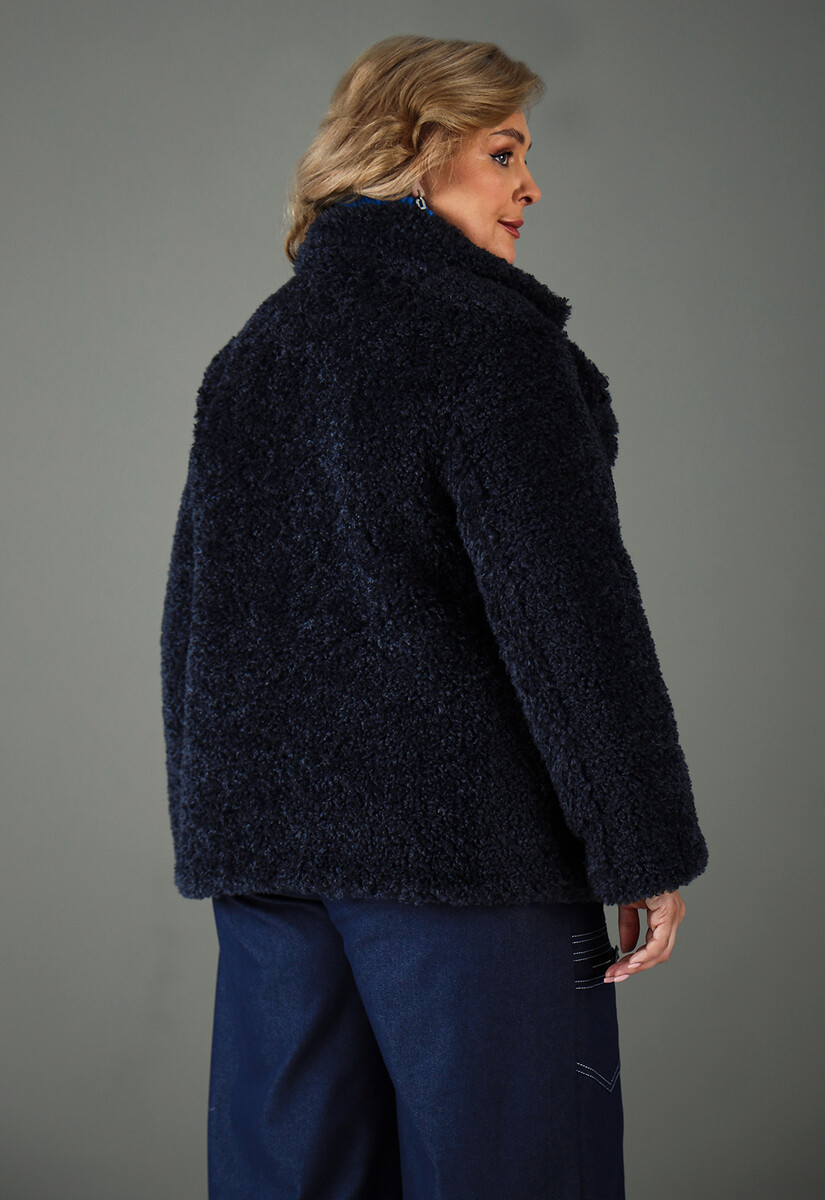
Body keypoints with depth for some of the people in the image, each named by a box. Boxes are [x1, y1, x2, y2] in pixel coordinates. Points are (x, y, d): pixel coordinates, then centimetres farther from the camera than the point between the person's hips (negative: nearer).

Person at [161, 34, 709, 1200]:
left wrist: (215, 826, 22)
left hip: (266, 845, 7)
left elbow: (194, 614, 16)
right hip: (464, 839, -7)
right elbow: (571, 609, -15)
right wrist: (645, 845, -9)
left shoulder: (247, 355, 13)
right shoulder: (487, 338, -9)